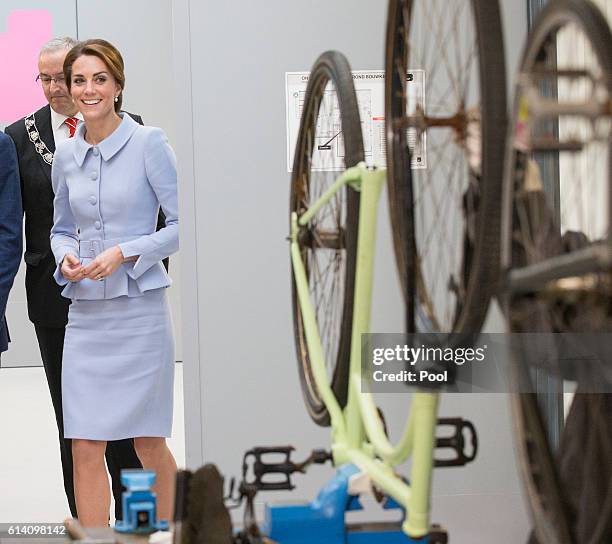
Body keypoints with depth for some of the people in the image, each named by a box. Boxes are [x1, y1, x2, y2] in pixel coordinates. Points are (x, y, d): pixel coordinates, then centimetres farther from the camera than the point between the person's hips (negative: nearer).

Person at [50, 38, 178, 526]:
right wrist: (66, 258, -2)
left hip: (139, 310, -4)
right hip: (86, 314, 4)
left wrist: (125, 253, -17)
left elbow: (181, 225, -7)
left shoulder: (149, 143, -6)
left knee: (149, 445, 7)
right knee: (85, 449, 0)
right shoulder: (66, 156, 8)